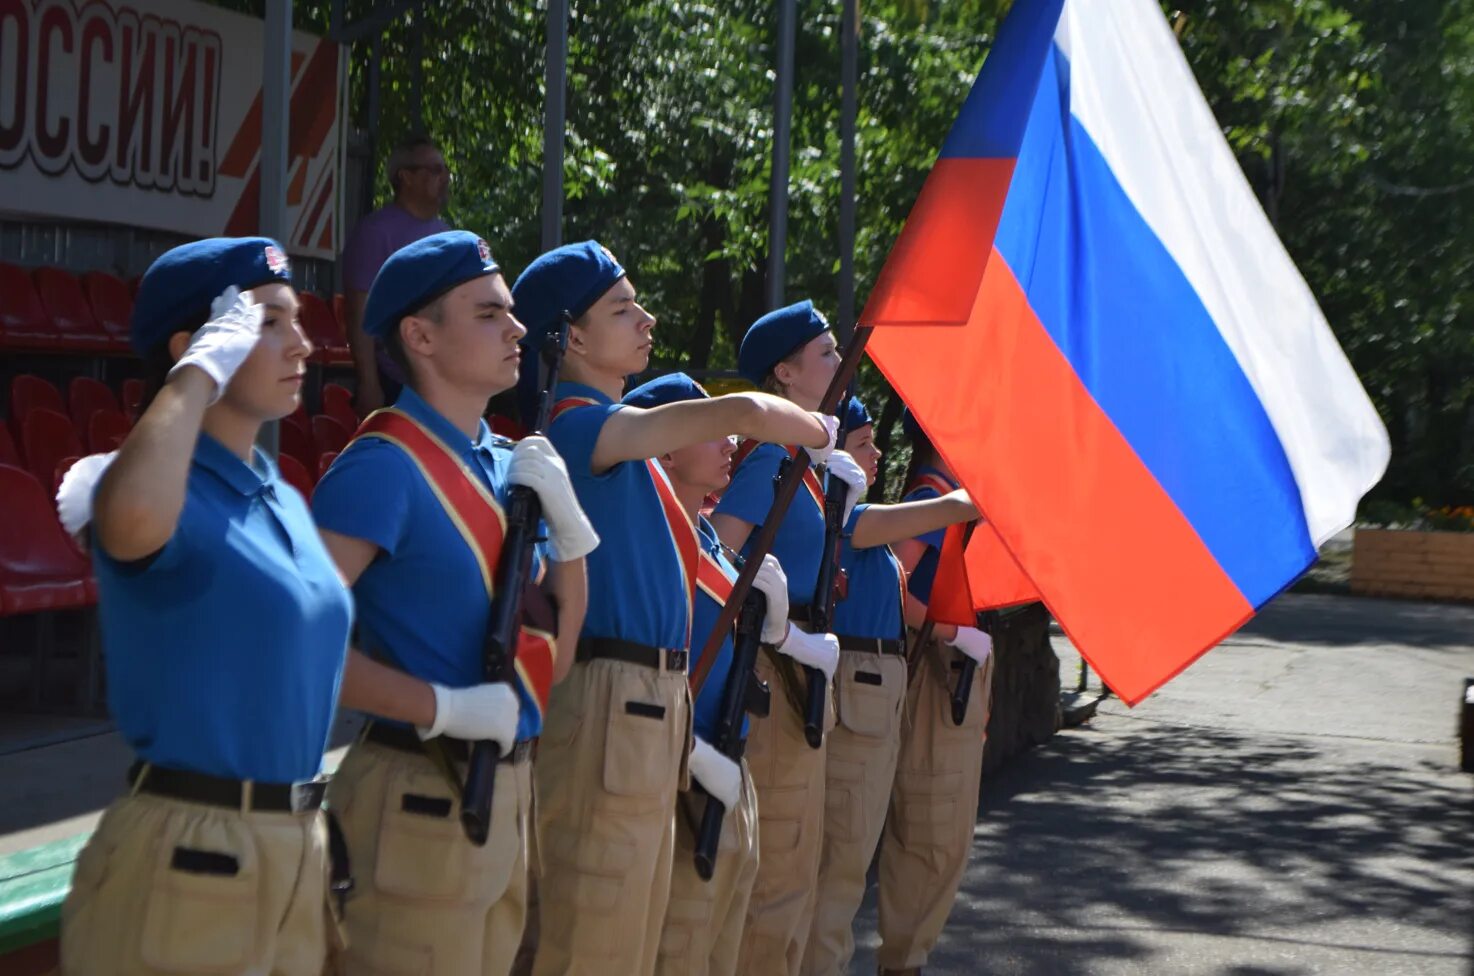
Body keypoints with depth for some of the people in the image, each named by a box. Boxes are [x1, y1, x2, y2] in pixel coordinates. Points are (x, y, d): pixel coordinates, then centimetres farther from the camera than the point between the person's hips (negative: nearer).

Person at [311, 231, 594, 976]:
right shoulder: (385, 467, -16)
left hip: (506, 790, 8)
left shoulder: (505, 465, 8)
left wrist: (567, 522, -3)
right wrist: (442, 707, -22)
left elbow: (551, 656, 11)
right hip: (424, 798, -8)